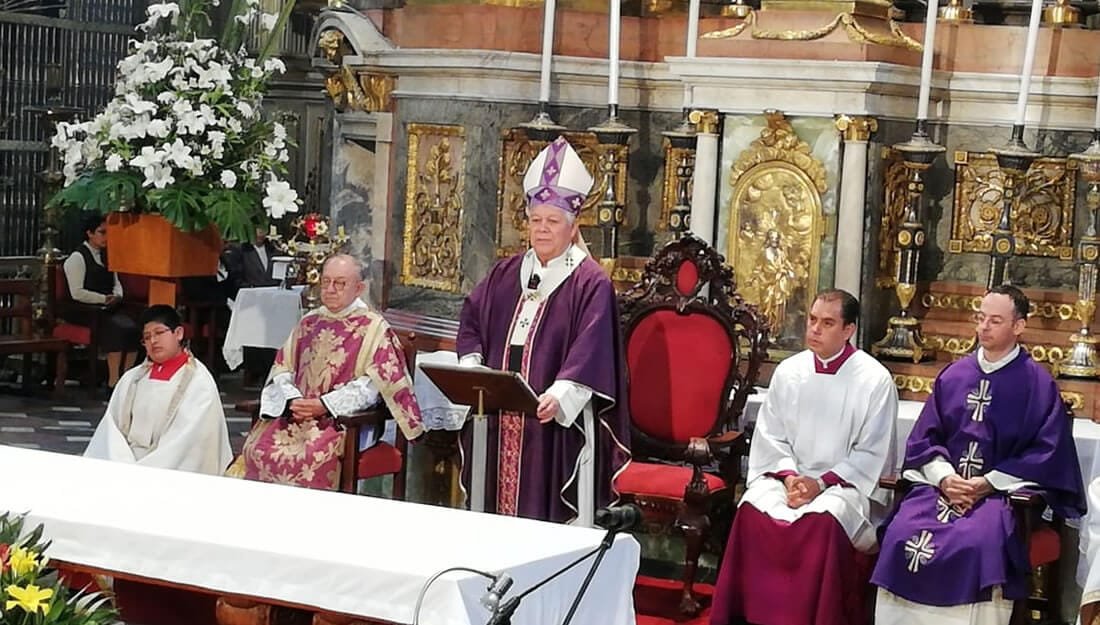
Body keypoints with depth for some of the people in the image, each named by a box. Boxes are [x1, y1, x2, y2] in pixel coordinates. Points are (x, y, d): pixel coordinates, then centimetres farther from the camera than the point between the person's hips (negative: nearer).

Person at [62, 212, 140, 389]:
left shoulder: (106, 255, 18)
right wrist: (104, 299, -15)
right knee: (117, 328, -32)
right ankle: (113, 381, -29)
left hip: (108, 308, 7)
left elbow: (116, 283, 24)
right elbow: (77, 293, -14)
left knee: (132, 327, -22)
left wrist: (117, 296, 1)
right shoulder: (77, 258, -6)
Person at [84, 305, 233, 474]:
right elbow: (111, 426, 6)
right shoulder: (131, 379, 14)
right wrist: (123, 467, -12)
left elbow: (186, 441, -11)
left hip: (172, 473, -4)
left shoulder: (199, 383, -2)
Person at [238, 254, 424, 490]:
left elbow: (372, 385, -8)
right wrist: (292, 400, -6)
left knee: (306, 457, -31)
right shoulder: (308, 323, 17)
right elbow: (283, 367, 15)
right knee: (258, 449, -20)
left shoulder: (374, 327, 0)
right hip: (298, 414, 5)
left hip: (347, 420, -5)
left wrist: (324, 405, -15)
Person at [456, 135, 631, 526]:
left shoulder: (590, 283, -5)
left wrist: (559, 394, -28)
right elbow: (472, 320, 17)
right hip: (499, 420, 6)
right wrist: (471, 366, -2)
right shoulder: (506, 274, 14)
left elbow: (590, 352, -14)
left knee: (545, 510, -5)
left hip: (555, 422, -5)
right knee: (497, 500, 8)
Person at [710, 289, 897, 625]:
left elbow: (871, 454, -7)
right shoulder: (788, 371, 5)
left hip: (847, 483, -3)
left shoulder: (875, 380, -7)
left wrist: (823, 483, -16)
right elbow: (771, 437, 6)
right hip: (789, 476, 4)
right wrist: (789, 477, -12)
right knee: (754, 509, -27)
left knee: (824, 520, -35)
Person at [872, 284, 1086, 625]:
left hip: (1004, 490, -4)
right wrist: (944, 476, -8)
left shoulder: (1038, 384, 1)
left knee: (976, 544, -35)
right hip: (944, 484, 4)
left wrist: (988, 483, -12)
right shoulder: (952, 375, 13)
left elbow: (1048, 452, -5)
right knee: (902, 534, -25)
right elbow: (923, 437, 12)